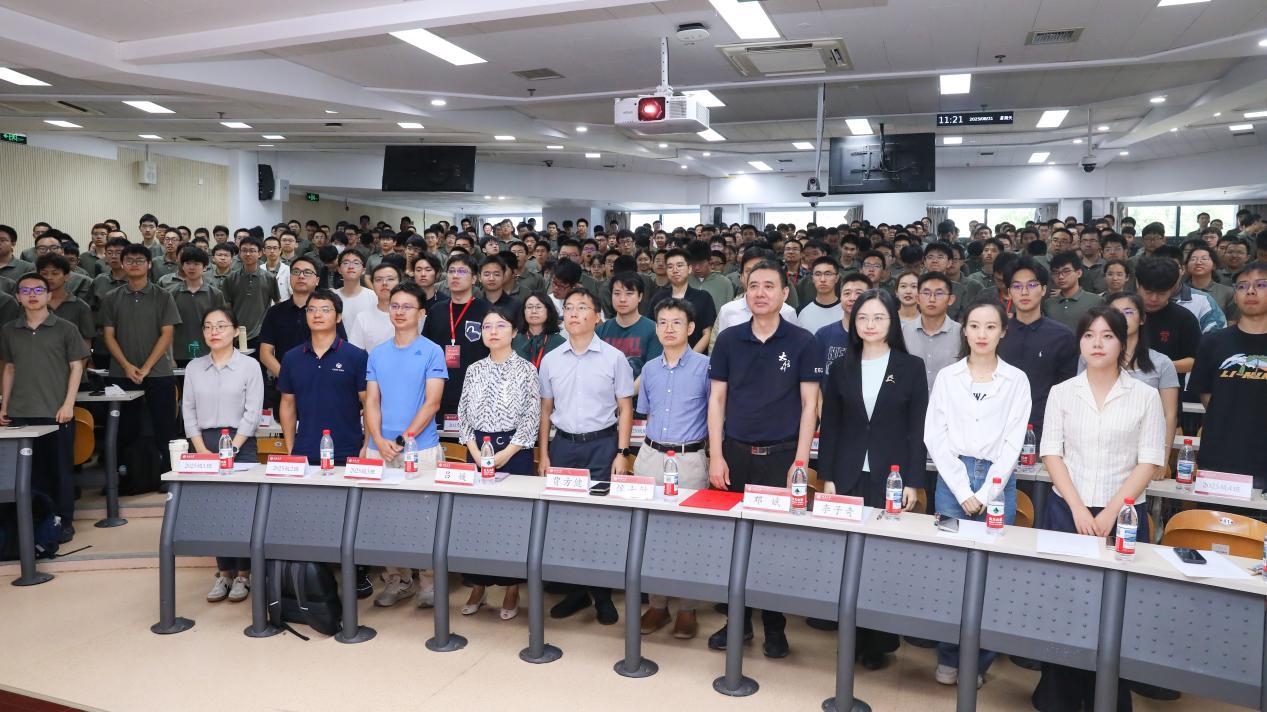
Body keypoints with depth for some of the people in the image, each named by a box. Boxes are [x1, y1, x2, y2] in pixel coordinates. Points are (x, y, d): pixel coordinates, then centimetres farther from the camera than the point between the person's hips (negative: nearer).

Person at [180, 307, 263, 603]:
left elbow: (252, 412, -6)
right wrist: (202, 449, -4)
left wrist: (232, 448, -13)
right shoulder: (194, 368, 9)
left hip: (240, 444, -3)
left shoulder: (249, 365, -2)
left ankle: (243, 574, 9)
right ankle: (223, 573, 17)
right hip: (204, 443, 4)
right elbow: (188, 410, 7)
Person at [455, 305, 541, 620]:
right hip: (478, 451, 4)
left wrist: (504, 455, -12)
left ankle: (512, 589, 13)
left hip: (514, 450, -3)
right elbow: (464, 415, 8)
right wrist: (477, 453, -5)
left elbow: (532, 418, -7)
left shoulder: (526, 369, -3)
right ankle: (478, 586, 19)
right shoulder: (474, 370, 8)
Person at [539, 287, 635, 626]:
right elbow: (545, 410, 12)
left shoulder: (614, 358, -1)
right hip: (563, 444, 3)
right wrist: (543, 454, 8)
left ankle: (602, 594, 12)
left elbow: (625, 409, 1)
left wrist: (621, 453, -6)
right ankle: (575, 589, 20)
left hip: (602, 445, -3)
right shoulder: (550, 360, 7)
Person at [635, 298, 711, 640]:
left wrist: (713, 454, -4)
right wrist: (653, 447, 13)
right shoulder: (650, 368, 9)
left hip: (690, 460, -4)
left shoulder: (705, 366, -4)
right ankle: (657, 604, 20)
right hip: (651, 456, 4)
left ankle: (687, 608, 14)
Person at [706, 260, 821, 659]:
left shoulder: (802, 342, -1)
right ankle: (738, 620, 22)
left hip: (782, 455, -2)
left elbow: (809, 405, -1)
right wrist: (716, 456, -1)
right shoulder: (729, 340, 5)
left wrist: (800, 463, -7)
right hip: (735, 453, 2)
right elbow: (717, 399, 6)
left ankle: (775, 627, 19)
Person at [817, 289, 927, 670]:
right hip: (848, 476, 2)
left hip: (891, 478, -2)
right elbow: (830, 427, 7)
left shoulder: (911, 367, 1)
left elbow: (917, 429, 0)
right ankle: (853, 636, 17)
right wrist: (827, 477, 1)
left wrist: (912, 482, -5)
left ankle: (880, 641, 15)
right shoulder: (842, 367, 7)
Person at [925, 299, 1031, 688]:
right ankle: (948, 657, 14)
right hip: (953, 478, 1)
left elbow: (1013, 441, 0)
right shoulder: (946, 376, 5)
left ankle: (978, 661, 15)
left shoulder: (1016, 380, 4)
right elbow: (934, 436, 1)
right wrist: (963, 491, -7)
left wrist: (986, 492, -8)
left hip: (997, 481, 0)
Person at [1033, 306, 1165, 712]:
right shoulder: (1061, 392, 5)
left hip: (1123, 516, -1)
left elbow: (1149, 462, -2)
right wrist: (1078, 509, -10)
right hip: (1067, 511, 1)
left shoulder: (1145, 396, 1)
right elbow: (1051, 453, 1)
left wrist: (1110, 514, -10)